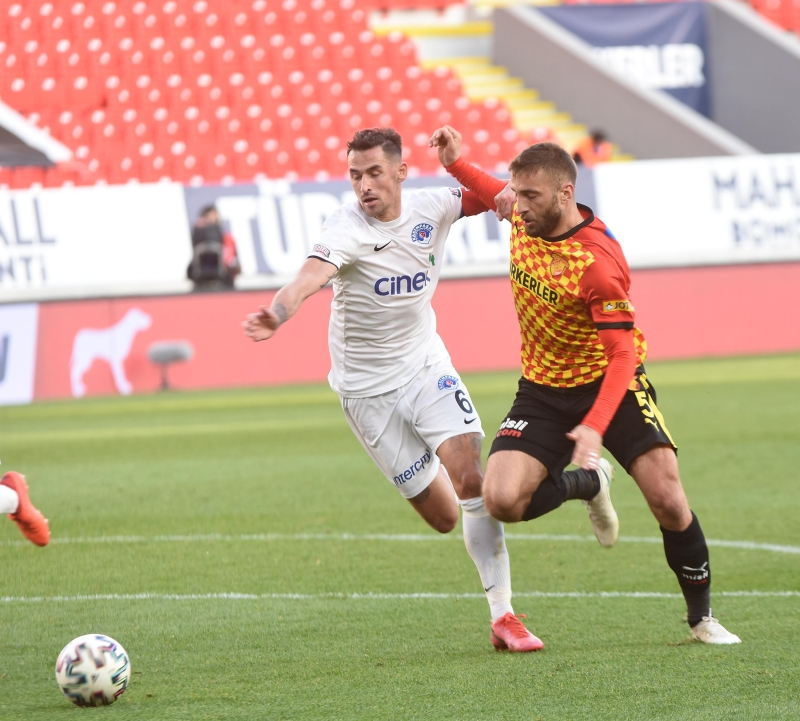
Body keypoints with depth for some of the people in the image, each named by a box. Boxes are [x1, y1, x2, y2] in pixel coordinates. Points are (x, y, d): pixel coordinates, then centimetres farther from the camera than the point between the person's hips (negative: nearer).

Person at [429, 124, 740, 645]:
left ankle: (702, 615, 8)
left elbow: (623, 354, -30)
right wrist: (457, 165, 6)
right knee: (502, 500, -16)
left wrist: (595, 426, -42)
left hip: (610, 384, -5)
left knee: (668, 500, -16)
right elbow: (500, 198, 20)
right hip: (544, 389, 5)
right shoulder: (524, 218, -8)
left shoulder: (599, 262, -28)